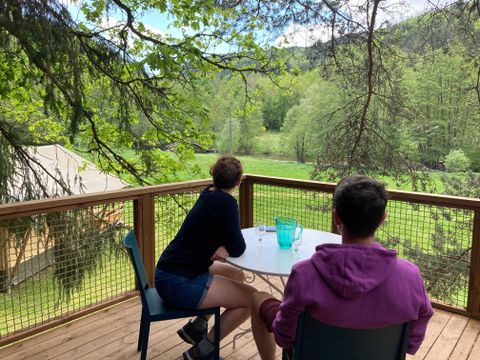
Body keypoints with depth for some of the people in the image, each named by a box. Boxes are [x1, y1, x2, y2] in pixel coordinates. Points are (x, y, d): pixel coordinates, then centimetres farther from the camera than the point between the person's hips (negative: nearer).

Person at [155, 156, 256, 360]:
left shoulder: (210, 194, 6)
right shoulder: (225, 202, -20)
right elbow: (238, 248, -16)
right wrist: (227, 248, 2)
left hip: (172, 271, 10)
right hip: (177, 283, -10)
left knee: (237, 276, 22)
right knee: (252, 299, -9)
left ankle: (196, 328, 29)